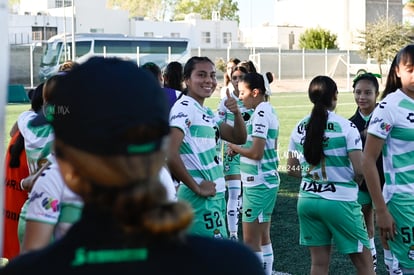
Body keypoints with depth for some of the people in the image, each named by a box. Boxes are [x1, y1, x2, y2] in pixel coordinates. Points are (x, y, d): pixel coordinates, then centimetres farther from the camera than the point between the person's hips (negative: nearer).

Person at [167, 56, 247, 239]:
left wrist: (236, 113, -2)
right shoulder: (184, 108, -13)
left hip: (215, 196, 10)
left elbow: (239, 138, 17)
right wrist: (197, 188, -18)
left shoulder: (207, 113, 16)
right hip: (201, 198, -10)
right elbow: (170, 155, -24)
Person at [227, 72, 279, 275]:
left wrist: (236, 148, -6)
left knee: (251, 241, -6)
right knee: (263, 236, 17)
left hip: (258, 183, -10)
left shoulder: (260, 113, -17)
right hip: (267, 180, 10)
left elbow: (256, 153, -22)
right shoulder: (269, 110, 12)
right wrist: (241, 147, 8)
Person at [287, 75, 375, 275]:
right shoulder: (346, 127, -11)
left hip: (307, 200, 5)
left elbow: (292, 169, 11)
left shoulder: (299, 128, 4)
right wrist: (353, 182, 6)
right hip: (340, 201, -5)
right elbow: (360, 170, -15)